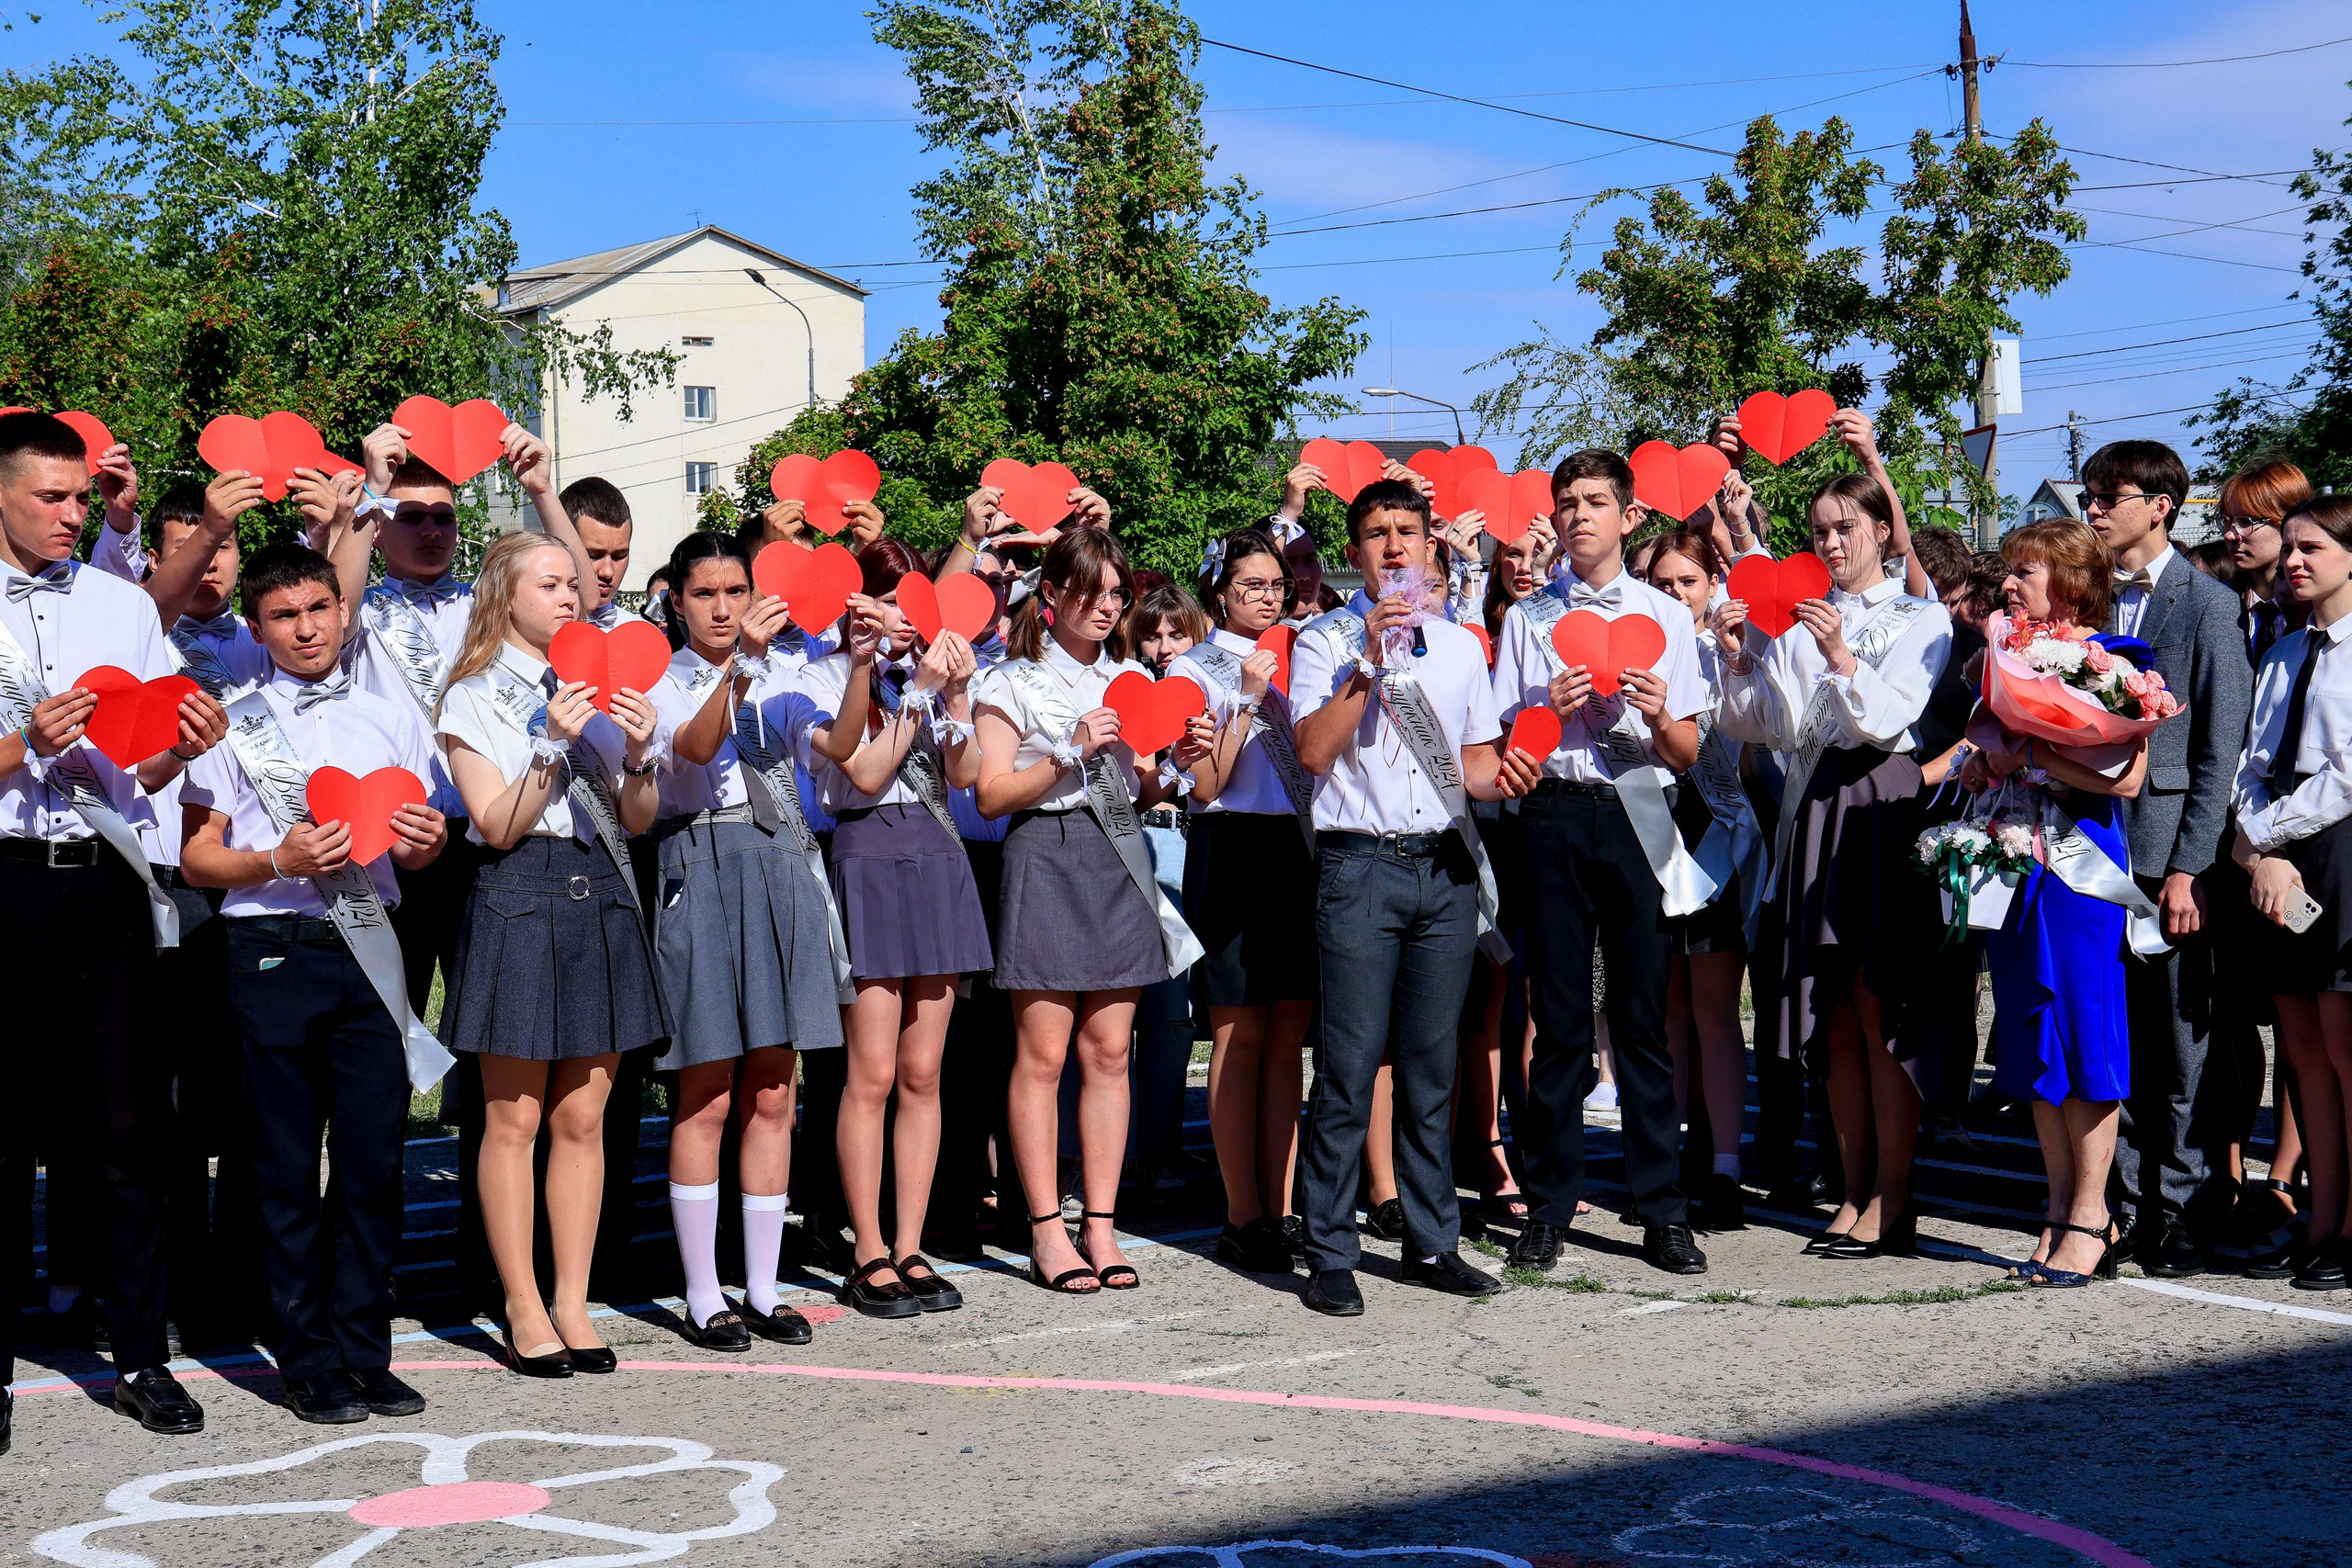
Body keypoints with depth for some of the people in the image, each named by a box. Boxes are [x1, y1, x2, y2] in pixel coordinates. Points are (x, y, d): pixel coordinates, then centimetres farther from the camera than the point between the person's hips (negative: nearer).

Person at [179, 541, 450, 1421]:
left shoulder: (392, 717, 15)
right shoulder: (234, 724, 5)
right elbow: (196, 856, 2)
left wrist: (426, 842, -5)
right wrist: (279, 863, -16)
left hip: (368, 948, 3)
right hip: (274, 950, -2)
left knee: (374, 1158, 1)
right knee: (287, 1166, 1)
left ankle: (364, 1351, 11)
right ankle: (307, 1361, 9)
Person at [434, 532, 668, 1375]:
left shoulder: (601, 688, 15)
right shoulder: (475, 697, 2)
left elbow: (639, 819, 10)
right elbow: (498, 826, -7)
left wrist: (636, 751, -8)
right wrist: (553, 746, -18)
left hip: (601, 895, 4)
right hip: (519, 900, -4)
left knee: (582, 1118, 5)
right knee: (514, 1118, -1)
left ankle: (573, 1304, 11)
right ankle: (523, 1311, 6)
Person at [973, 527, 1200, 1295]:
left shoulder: (1131, 679, 17)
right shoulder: (1013, 681, 2)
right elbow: (991, 795, -5)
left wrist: (1171, 769, -1)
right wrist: (1071, 752, -14)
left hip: (1119, 858, 5)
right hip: (1046, 857, -5)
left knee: (1109, 1050, 3)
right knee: (1042, 1052, -5)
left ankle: (1102, 1224, 7)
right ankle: (1047, 1230, 1)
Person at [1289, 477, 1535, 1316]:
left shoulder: (1460, 646, 17)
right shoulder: (1326, 642, 2)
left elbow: (1474, 758, 19)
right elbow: (1312, 751, -11)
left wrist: (1501, 777, -3)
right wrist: (1371, 661, -15)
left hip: (1446, 866, 4)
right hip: (1360, 866, -4)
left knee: (1432, 1064, 7)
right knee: (1350, 1064, -6)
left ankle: (1432, 1241, 16)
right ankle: (1331, 1254, 1)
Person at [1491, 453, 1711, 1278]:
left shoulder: (1666, 616, 12)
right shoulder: (1528, 618, 14)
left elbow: (1687, 754, 9)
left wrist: (1659, 716, -12)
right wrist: (1547, 709, -9)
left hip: (1636, 815, 0)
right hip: (1555, 812, 1)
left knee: (1644, 1014, -1)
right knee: (1558, 1015, 2)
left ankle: (1662, 1209, 6)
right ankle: (1550, 1204, 11)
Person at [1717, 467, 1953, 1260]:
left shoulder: (1920, 617, 5)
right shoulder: (1796, 618, 16)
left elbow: (1883, 720, -7)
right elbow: (1761, 725, 10)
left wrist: (1840, 656, -20)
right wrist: (1738, 659, -4)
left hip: (1881, 810, -5)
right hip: (1813, 809, 5)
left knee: (1879, 1003, -7)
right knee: (1834, 1012, 5)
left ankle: (1892, 1200, -3)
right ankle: (1855, 1191, 11)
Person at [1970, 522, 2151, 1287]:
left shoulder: (2108, 660, -7)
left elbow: (2125, 776, -15)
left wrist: (2030, 756, -14)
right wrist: (1978, 767, 3)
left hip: (2079, 865, -7)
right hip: (2014, 861, 7)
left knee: (2084, 1032, -5)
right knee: (2034, 1041, 8)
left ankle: (2090, 1216, 1)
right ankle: (2060, 1208, 14)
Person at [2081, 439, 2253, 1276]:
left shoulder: (2208, 604, -3)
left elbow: (2221, 747, -7)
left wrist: (2188, 868, -13)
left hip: (2172, 848, -5)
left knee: (2186, 1041, 0)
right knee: (2116, 1039, 8)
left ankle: (2189, 1213, 8)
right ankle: (2131, 1207, 16)